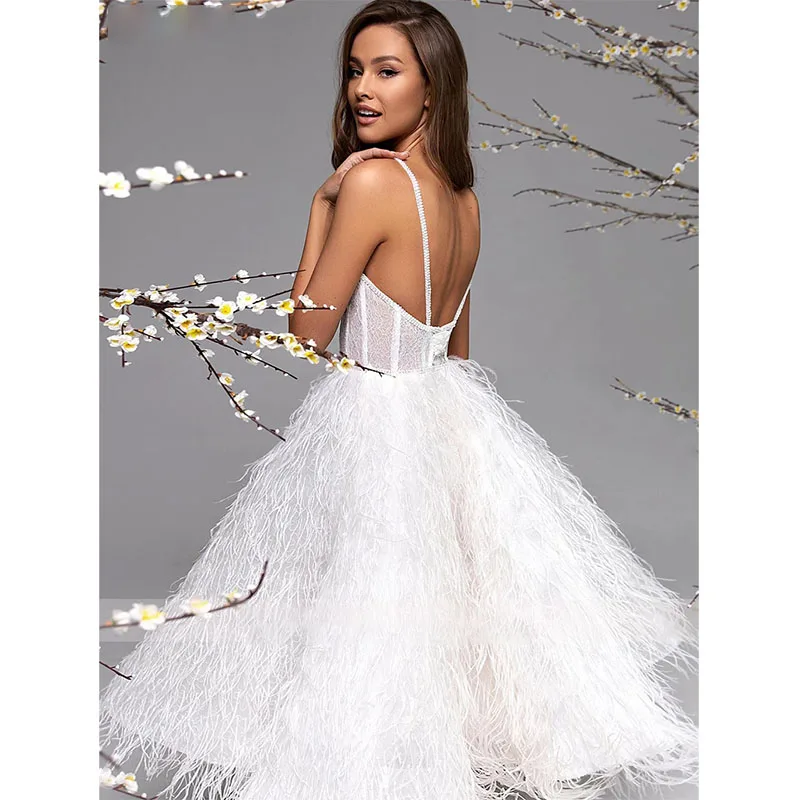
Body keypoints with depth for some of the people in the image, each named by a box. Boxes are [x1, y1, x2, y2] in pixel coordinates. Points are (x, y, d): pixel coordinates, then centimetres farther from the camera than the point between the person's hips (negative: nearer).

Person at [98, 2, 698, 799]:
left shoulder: (369, 178, -20)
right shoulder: (462, 195, 5)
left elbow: (307, 330, -15)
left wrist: (321, 204, -8)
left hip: (371, 426, -8)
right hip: (451, 413, 9)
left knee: (363, 626, 7)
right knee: (446, 583, 24)